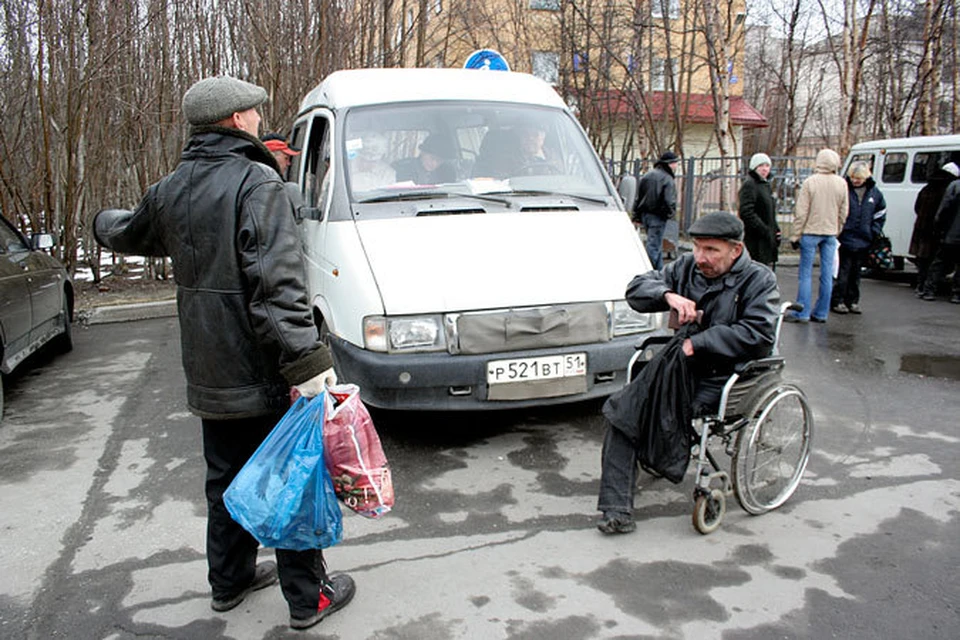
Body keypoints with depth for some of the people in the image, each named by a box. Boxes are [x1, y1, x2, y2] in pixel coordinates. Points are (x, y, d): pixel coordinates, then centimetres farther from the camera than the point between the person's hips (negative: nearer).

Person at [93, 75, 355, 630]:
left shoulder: (170, 191, 9)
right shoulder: (257, 183, -15)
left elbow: (130, 236, 30)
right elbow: (277, 283, -26)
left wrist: (105, 223, 54)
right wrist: (307, 359, -28)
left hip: (209, 375, 7)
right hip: (263, 373, -7)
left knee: (227, 479, 21)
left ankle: (230, 582, 37)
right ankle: (308, 598, 18)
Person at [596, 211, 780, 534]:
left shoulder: (759, 280, -4)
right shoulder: (687, 266, 11)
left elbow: (758, 336, -19)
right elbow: (637, 288, 8)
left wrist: (697, 344, -22)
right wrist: (668, 295, -14)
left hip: (719, 380, -6)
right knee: (619, 409, -16)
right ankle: (616, 509, -10)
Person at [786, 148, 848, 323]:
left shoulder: (810, 182, -9)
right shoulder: (841, 183, 2)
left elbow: (801, 212, -10)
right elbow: (844, 212, 6)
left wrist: (795, 235, -5)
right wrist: (837, 231, 18)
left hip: (811, 231, -4)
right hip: (831, 233, 4)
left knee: (805, 273, 0)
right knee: (827, 274, 6)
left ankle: (802, 312, 0)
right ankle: (821, 313, 11)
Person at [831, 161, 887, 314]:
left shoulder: (874, 193, 7)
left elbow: (880, 214, 17)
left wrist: (875, 232, 7)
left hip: (863, 241, 5)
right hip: (845, 239, -4)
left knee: (856, 273, 12)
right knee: (842, 272, -5)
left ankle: (852, 301, 19)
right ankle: (837, 301, 3)